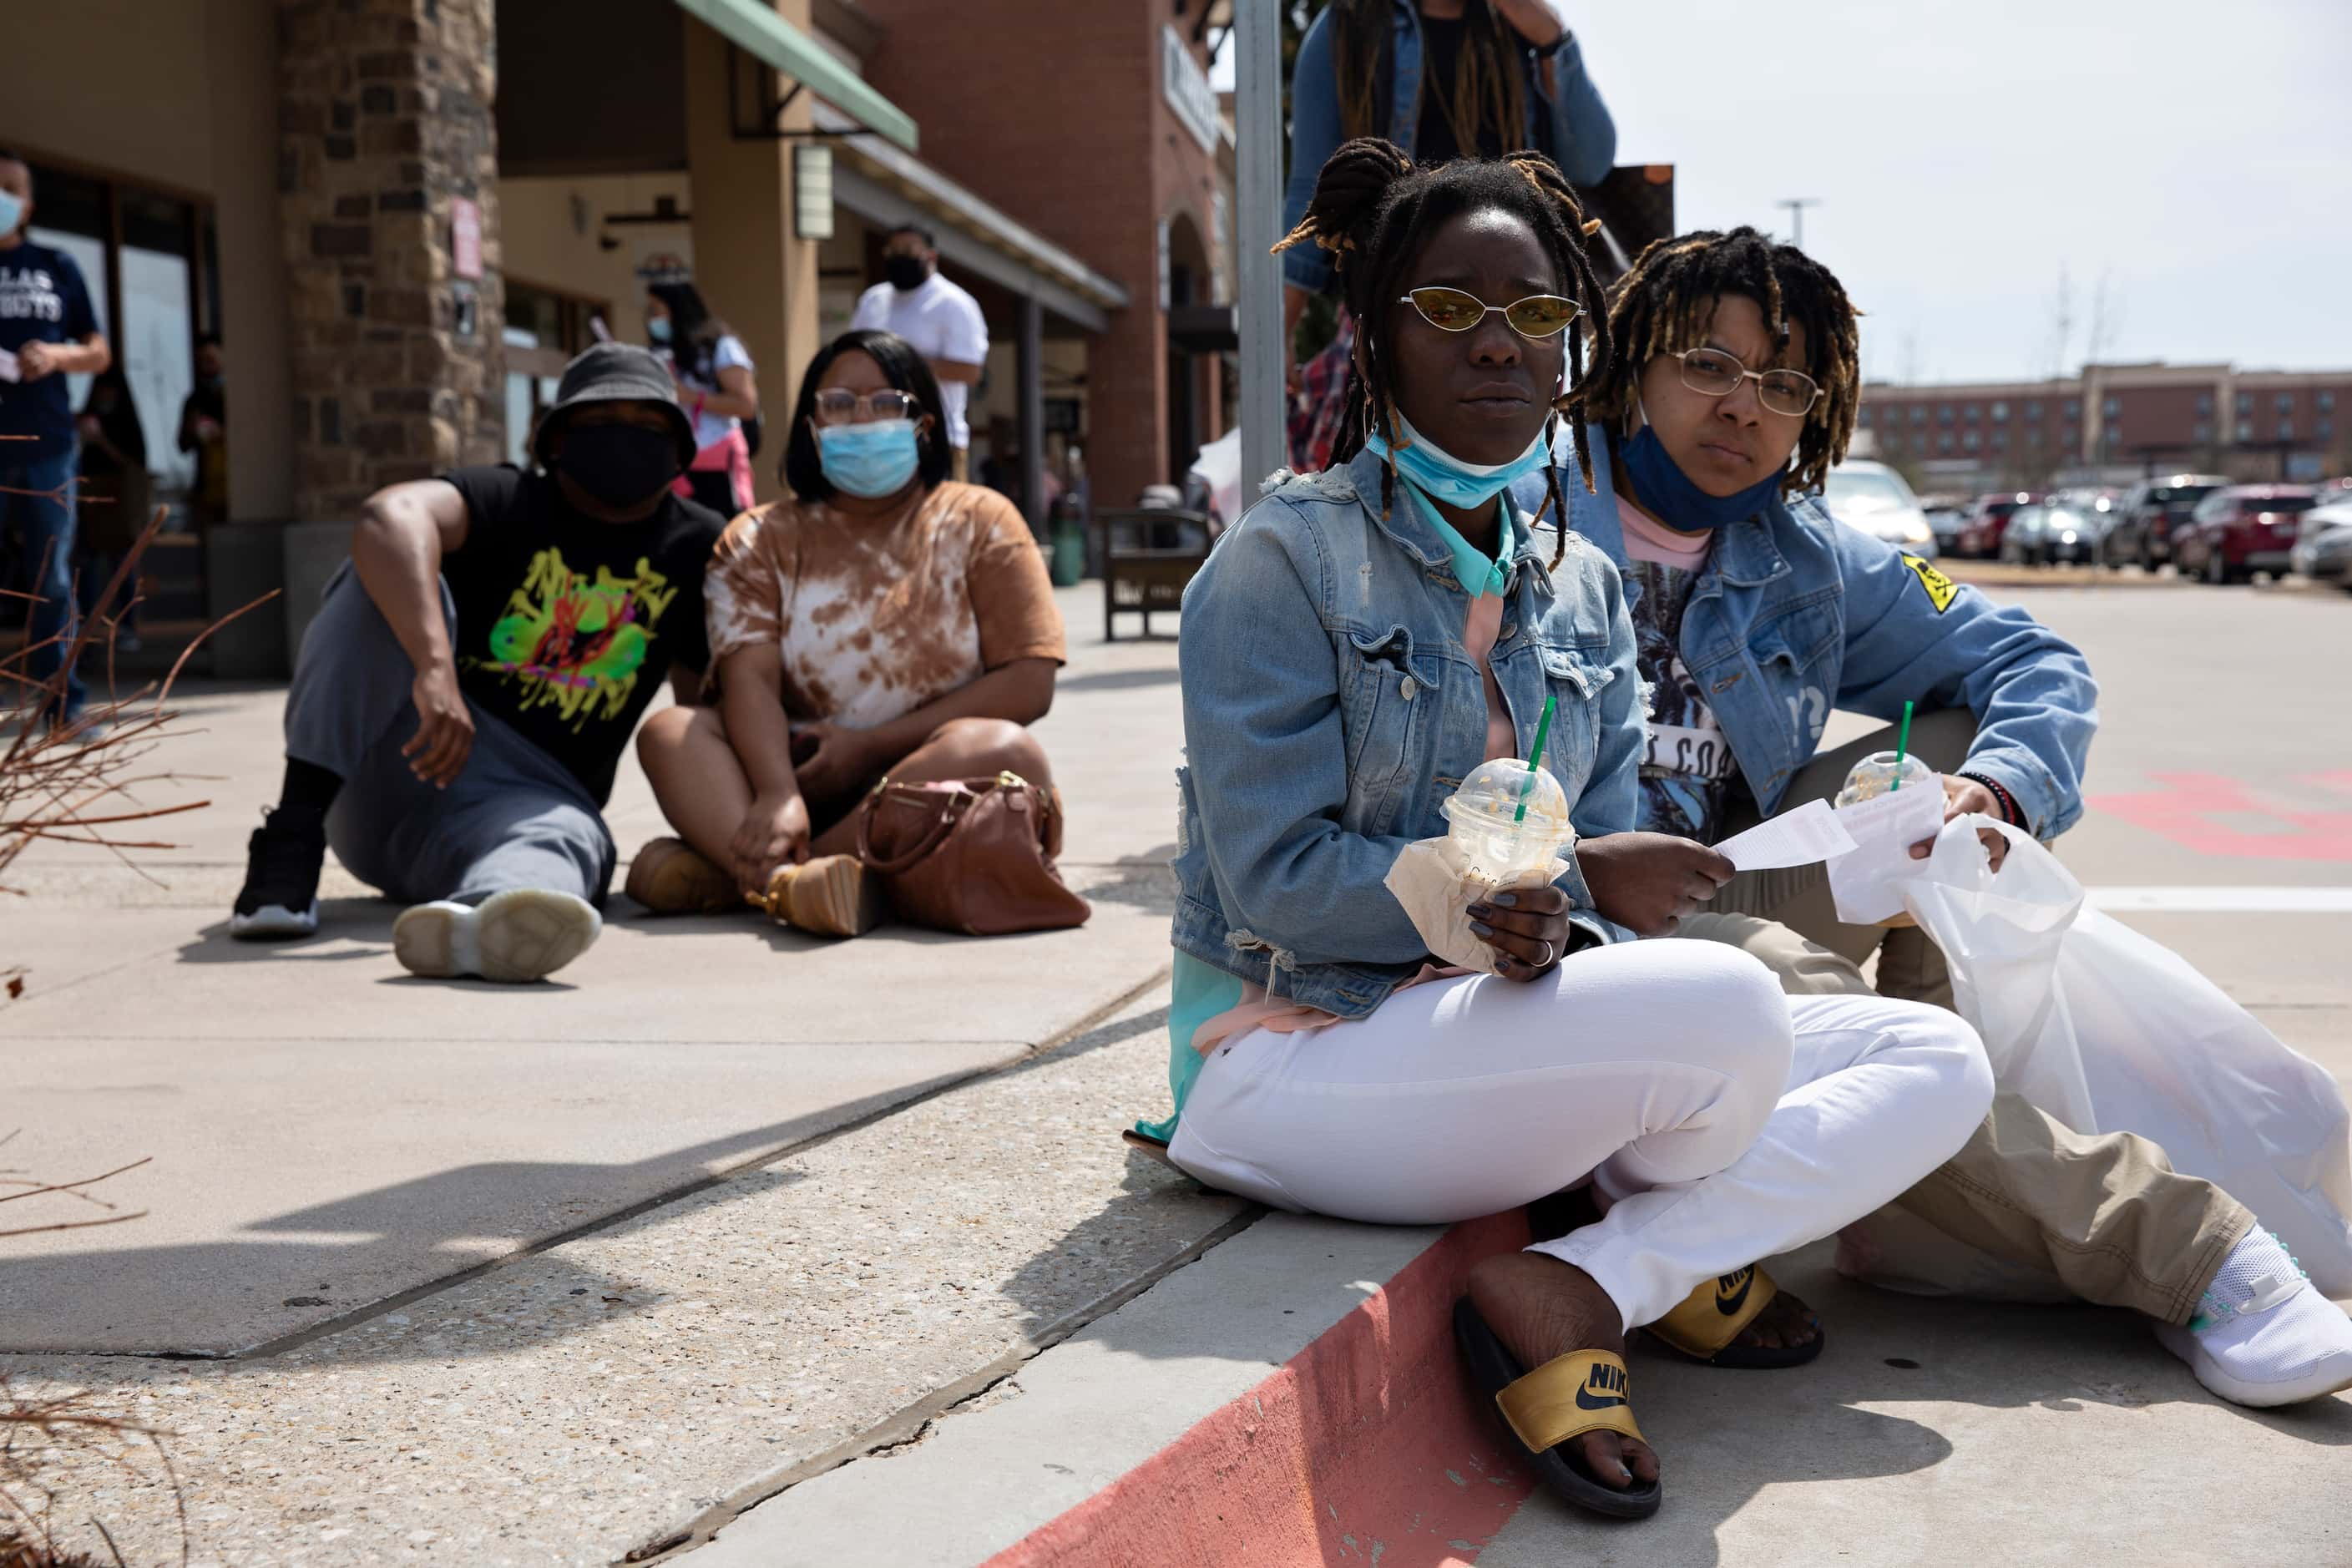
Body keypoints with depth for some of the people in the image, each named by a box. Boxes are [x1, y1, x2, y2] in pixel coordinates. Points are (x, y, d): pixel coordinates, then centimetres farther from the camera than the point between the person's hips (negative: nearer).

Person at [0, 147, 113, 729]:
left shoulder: (57, 267, 13)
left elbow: (99, 353, 14)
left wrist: (56, 356, -8)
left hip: (47, 445, 1)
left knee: (52, 580, 3)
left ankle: (60, 702, 6)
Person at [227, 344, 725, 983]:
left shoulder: (698, 549, 8)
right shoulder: (507, 502, -4)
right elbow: (390, 514, -26)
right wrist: (434, 666, -44)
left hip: (529, 800, 1)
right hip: (395, 762, 0)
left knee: (566, 836, -37)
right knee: (391, 574, -23)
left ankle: (481, 919, -75)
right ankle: (292, 836, -31)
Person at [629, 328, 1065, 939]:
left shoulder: (980, 522, 8)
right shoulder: (761, 539, 11)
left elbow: (1029, 683, -3)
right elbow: (748, 677, -7)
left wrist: (870, 745, -10)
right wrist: (777, 794, -29)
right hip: (805, 784, 2)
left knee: (1005, 751, -33)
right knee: (668, 732, -20)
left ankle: (734, 872, -35)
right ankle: (788, 878, -49)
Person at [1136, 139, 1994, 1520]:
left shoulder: (1583, 590, 10)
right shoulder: (1285, 559, -9)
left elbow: (1607, 888, 6)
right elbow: (1275, 882, -17)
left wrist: (1550, 936, -20)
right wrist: (1564, 877, -17)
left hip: (1493, 1025, 7)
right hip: (1297, 1051, -7)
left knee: (1938, 1064, -3)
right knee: (1727, 1007, -30)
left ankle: (1585, 1281, -15)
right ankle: (1690, 1250, 2)